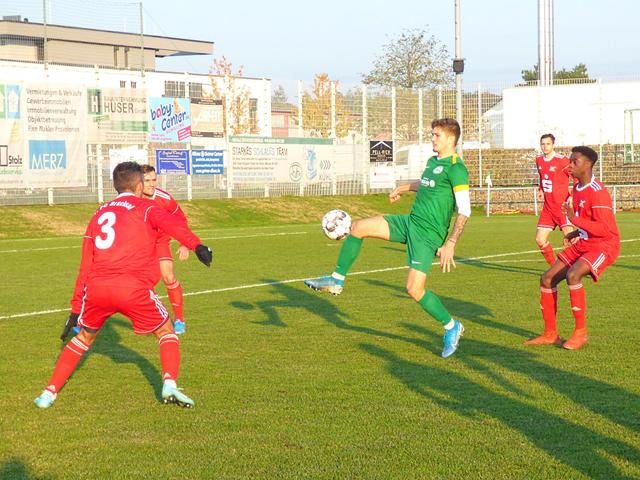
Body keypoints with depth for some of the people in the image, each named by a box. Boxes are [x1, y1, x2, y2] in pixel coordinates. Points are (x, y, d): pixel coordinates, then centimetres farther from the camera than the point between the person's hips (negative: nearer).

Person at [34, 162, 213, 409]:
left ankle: (49, 393, 23)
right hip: (133, 287, -4)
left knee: (84, 337, 26)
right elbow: (171, 223, -12)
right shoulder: (144, 207, 11)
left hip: (96, 287, 4)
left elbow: (85, 265, 26)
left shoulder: (99, 214, 26)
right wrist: (196, 245, -28)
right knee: (166, 332, 15)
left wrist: (76, 308, 29)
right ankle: (170, 384, -5)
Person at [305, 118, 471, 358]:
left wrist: (450, 244, -21)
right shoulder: (432, 161, 12)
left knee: (414, 289, -13)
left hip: (428, 233, -8)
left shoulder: (456, 169, -14)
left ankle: (451, 327, 9)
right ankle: (337, 280, 8)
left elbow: (464, 210, -18)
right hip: (410, 221, 8)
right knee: (357, 228, -3)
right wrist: (403, 188, 45)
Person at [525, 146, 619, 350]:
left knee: (573, 275, -32)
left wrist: (575, 220, -29)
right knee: (547, 279, 2)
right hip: (583, 244, 10)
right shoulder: (577, 188, 8)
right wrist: (576, 234, 7)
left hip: (604, 245, -10)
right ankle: (550, 334, 12)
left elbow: (604, 229, -27)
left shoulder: (597, 192, -21)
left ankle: (580, 333, -19)